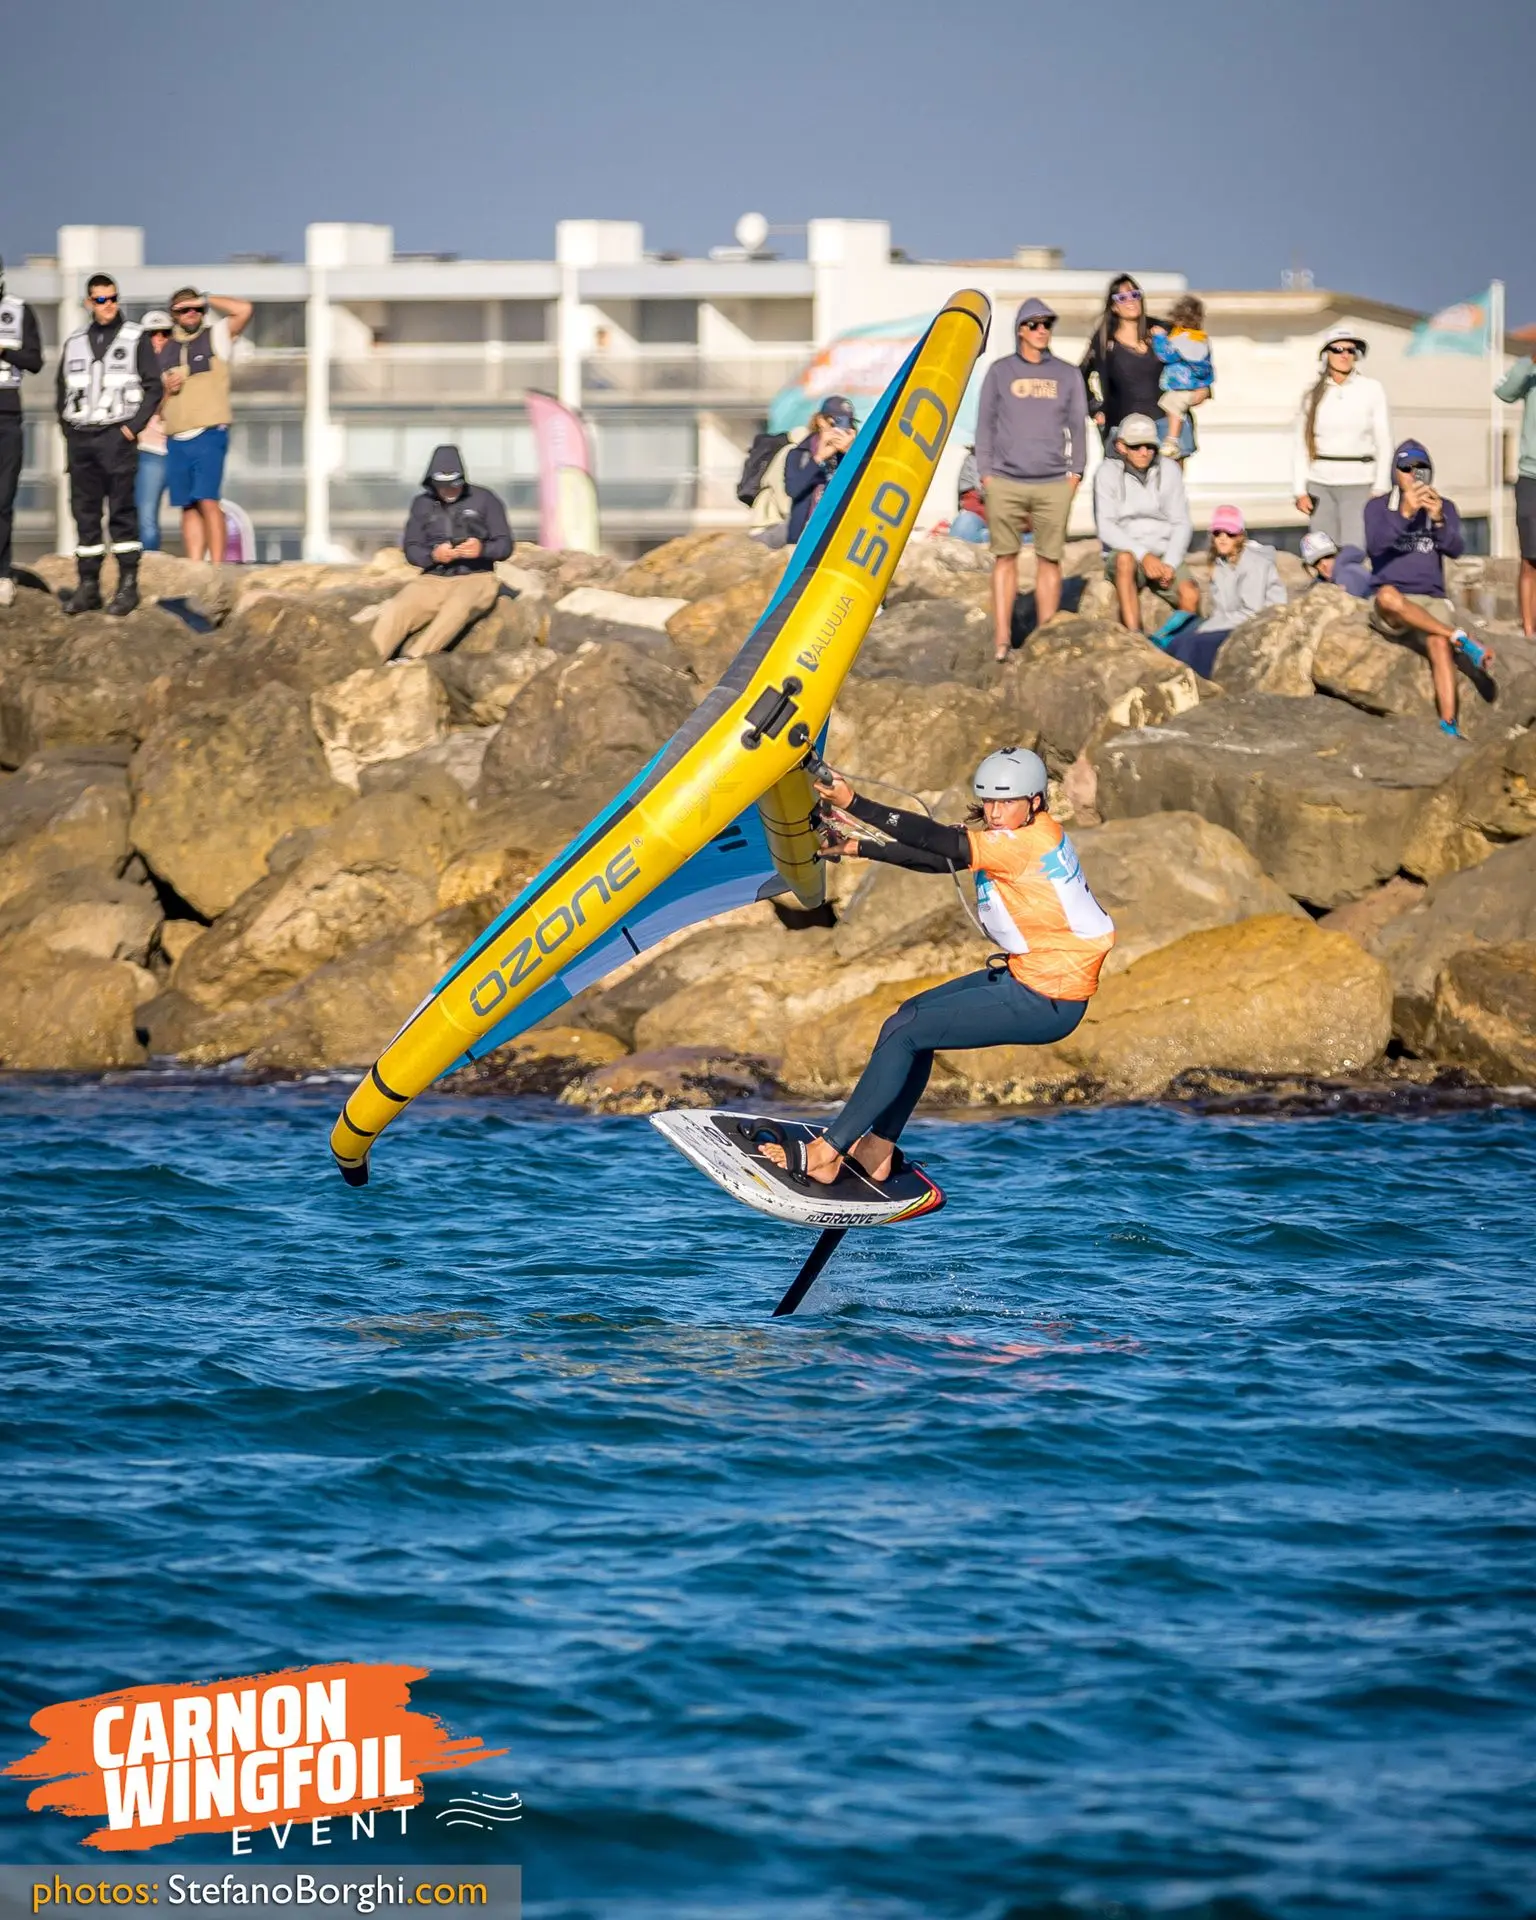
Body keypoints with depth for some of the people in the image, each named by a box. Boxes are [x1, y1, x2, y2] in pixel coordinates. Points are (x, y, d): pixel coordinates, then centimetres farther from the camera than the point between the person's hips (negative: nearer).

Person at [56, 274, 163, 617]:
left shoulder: (135, 339, 2)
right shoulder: (74, 344, 14)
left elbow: (153, 386, 0)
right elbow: (62, 391, 19)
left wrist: (133, 427, -8)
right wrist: (68, 429, 7)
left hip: (117, 437, -4)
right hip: (79, 437, 4)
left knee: (122, 510, -6)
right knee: (84, 512, 4)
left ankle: (128, 585, -4)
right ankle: (88, 585, 8)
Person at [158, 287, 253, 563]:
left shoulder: (215, 337, 6)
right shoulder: (165, 351, 18)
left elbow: (245, 310, -10)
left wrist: (204, 301, -3)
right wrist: (167, 389, -1)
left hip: (209, 434, -5)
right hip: (176, 439, 5)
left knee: (207, 501, -15)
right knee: (189, 507, 3)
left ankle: (216, 568, -18)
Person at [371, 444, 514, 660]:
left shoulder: (484, 499, 2)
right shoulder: (422, 504, 10)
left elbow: (505, 546, 1)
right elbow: (411, 549, 7)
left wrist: (482, 549, -22)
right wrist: (433, 556, -16)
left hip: (475, 578, -3)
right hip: (434, 579, 3)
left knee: (458, 605, -39)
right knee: (395, 610, -27)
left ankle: (412, 658, -49)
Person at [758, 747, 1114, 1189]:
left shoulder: (1029, 842, -24)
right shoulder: (1010, 834, 6)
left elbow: (937, 841, -30)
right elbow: (940, 859, 8)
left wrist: (853, 804, -31)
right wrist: (862, 848, 1)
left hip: (1047, 1002, -10)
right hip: (1025, 974, 10)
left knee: (903, 1033, -9)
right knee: (915, 1015, 19)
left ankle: (825, 1153, -2)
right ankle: (876, 1152, 21)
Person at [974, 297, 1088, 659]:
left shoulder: (1067, 375, 12)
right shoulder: (1000, 372, 9)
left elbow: (1078, 426, 13)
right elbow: (985, 424, 10)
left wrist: (1075, 472, 3)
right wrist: (985, 473, 2)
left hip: (1053, 484, 1)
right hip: (1005, 483, -1)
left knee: (1049, 560, -1)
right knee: (1005, 558, -1)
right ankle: (1001, 641, -1)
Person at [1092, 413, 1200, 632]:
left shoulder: (1169, 470, 5)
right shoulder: (1108, 473, -3)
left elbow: (1181, 523, 5)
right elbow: (1106, 527, -11)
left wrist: (1170, 564, -11)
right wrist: (1143, 555, -22)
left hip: (1165, 556, 2)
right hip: (1124, 550, -2)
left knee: (1191, 596, -26)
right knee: (1125, 560, -38)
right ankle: (1134, 637, -43)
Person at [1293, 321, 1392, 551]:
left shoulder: (1372, 389, 3)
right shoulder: (1313, 394, 7)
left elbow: (1383, 441, 3)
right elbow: (1301, 445, 9)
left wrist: (1380, 488, -3)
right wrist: (1300, 490, 2)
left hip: (1358, 483, -2)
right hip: (1320, 484, 2)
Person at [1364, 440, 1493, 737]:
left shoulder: (1444, 507, 12)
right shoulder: (1377, 508, 7)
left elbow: (1454, 549, -6)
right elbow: (1375, 546, -13)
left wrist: (1439, 519, -25)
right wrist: (1403, 513, -26)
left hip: (1432, 601, 1)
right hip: (1390, 610, -1)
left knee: (1438, 643, -33)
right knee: (1387, 596, -39)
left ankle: (1449, 725, -45)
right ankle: (1462, 640, -32)